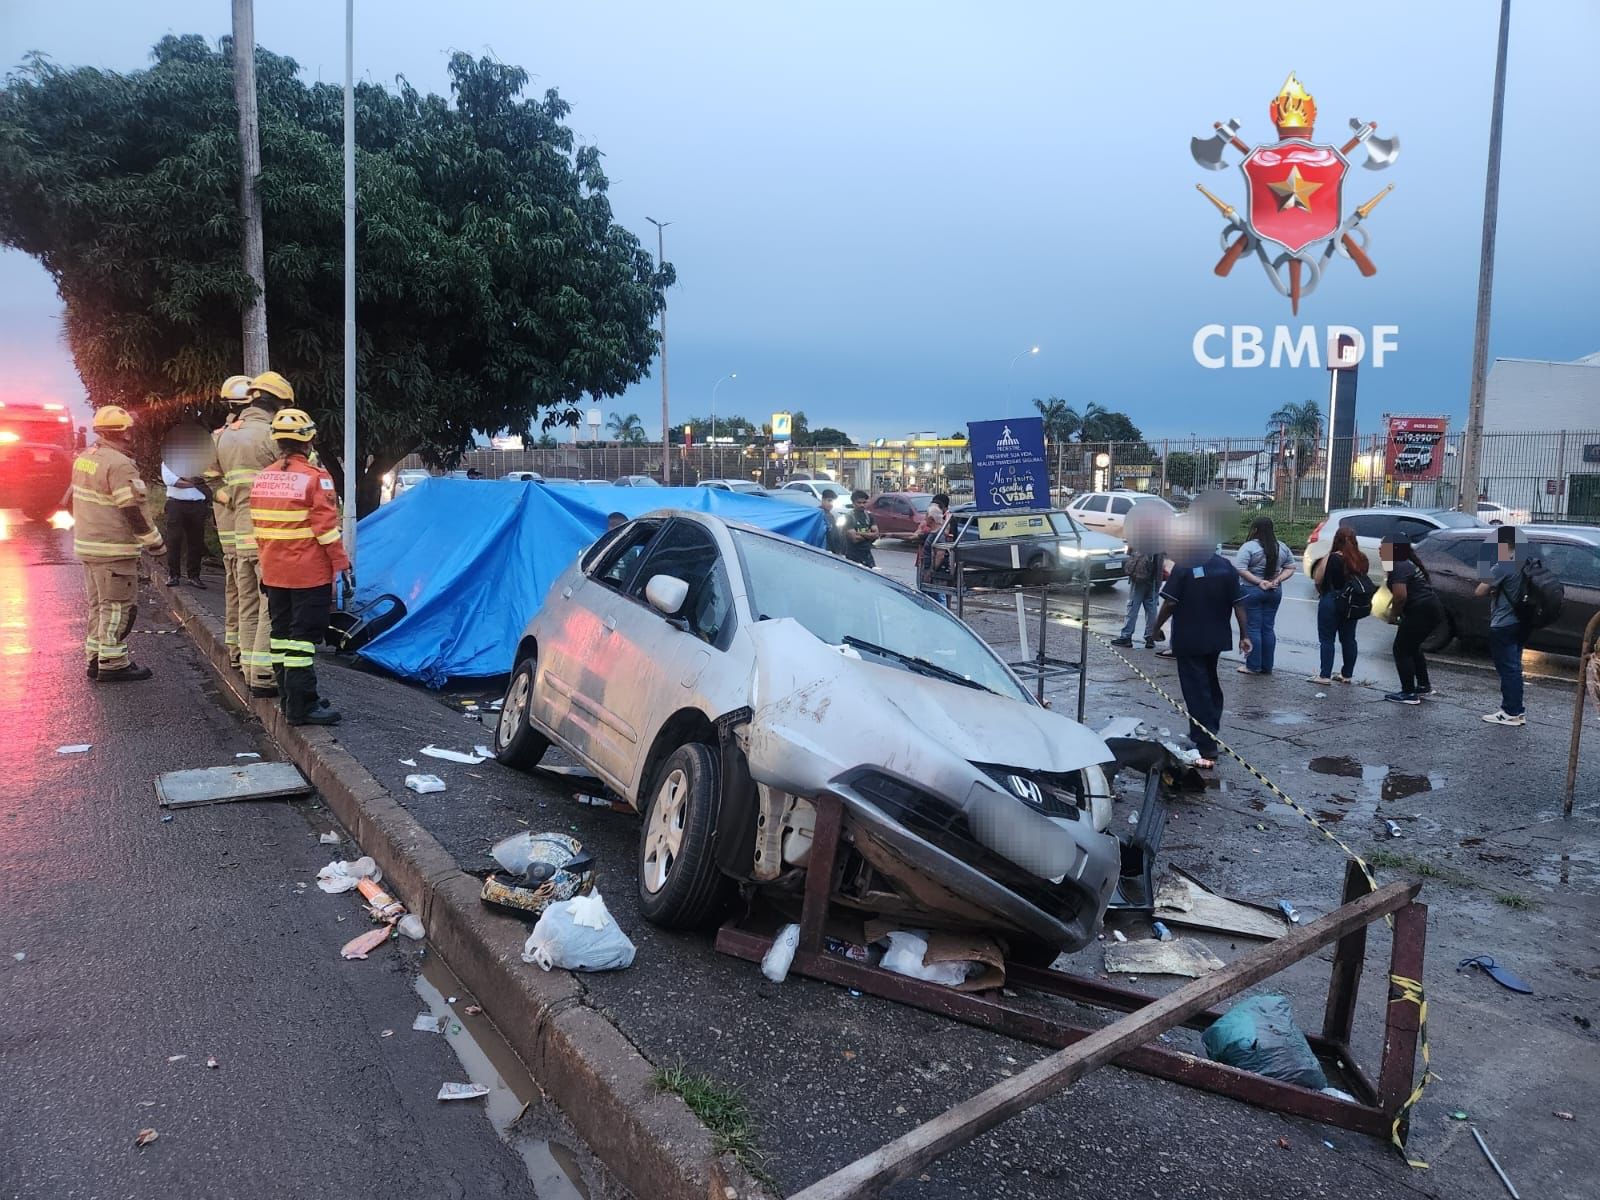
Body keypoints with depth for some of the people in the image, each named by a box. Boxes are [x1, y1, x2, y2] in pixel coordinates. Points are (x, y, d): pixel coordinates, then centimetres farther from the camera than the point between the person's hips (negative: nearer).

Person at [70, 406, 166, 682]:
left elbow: (84, 501, 18)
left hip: (87, 545, 9)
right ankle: (113, 664, 1)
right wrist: (155, 544, -10)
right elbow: (134, 510, -19)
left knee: (98, 605, 17)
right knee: (119, 607, -2)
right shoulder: (119, 465, -19)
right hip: (113, 550, -9)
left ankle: (95, 658, 23)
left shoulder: (83, 458, 11)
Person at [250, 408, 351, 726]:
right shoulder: (315, 478, -14)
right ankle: (301, 707, -3)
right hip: (309, 574, -7)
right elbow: (327, 528, -16)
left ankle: (289, 699, 23)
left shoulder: (261, 479, 8)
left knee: (282, 634, 14)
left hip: (274, 573, 7)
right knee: (303, 637, -4)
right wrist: (343, 566, -10)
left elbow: (258, 527, 14)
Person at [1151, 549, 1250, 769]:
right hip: (1216, 638, 5)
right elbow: (1238, 604, 0)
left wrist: (1157, 627, 0)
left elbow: (1170, 603, -15)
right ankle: (1211, 734, 35)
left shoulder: (1183, 566, -14)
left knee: (1196, 691, -2)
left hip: (1188, 640, -5)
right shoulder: (1227, 567, 1)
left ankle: (1206, 749, -6)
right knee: (1211, 684, 23)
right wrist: (1244, 635, 5)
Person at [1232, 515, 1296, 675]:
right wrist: (1277, 580, -3)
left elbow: (1239, 569, -22)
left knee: (1253, 628, 1)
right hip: (1274, 592, 5)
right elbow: (1290, 567, 9)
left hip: (1252, 591, -5)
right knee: (1268, 628, 12)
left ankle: (1253, 666, 4)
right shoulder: (1281, 547, 6)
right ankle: (1267, 666, 17)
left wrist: (1259, 582, -16)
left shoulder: (1249, 546, -13)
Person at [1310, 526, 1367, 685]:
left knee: (1327, 639, 1)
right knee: (1348, 639, 13)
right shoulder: (1362, 559, 0)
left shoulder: (1332, 558, -16)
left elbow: (1318, 579, -15)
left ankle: (1325, 675, 0)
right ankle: (1347, 674, 20)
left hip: (1331, 602, -5)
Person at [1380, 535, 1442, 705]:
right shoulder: (1407, 563, 17)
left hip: (1420, 612, -10)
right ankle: (1424, 686, 32)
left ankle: (1409, 693, 0)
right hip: (1431, 609, 10)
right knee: (1412, 647, 24)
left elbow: (1400, 596, -25)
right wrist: (1397, 609, 12)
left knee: (1401, 650, -2)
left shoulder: (1398, 567, -16)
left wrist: (1393, 612, -8)